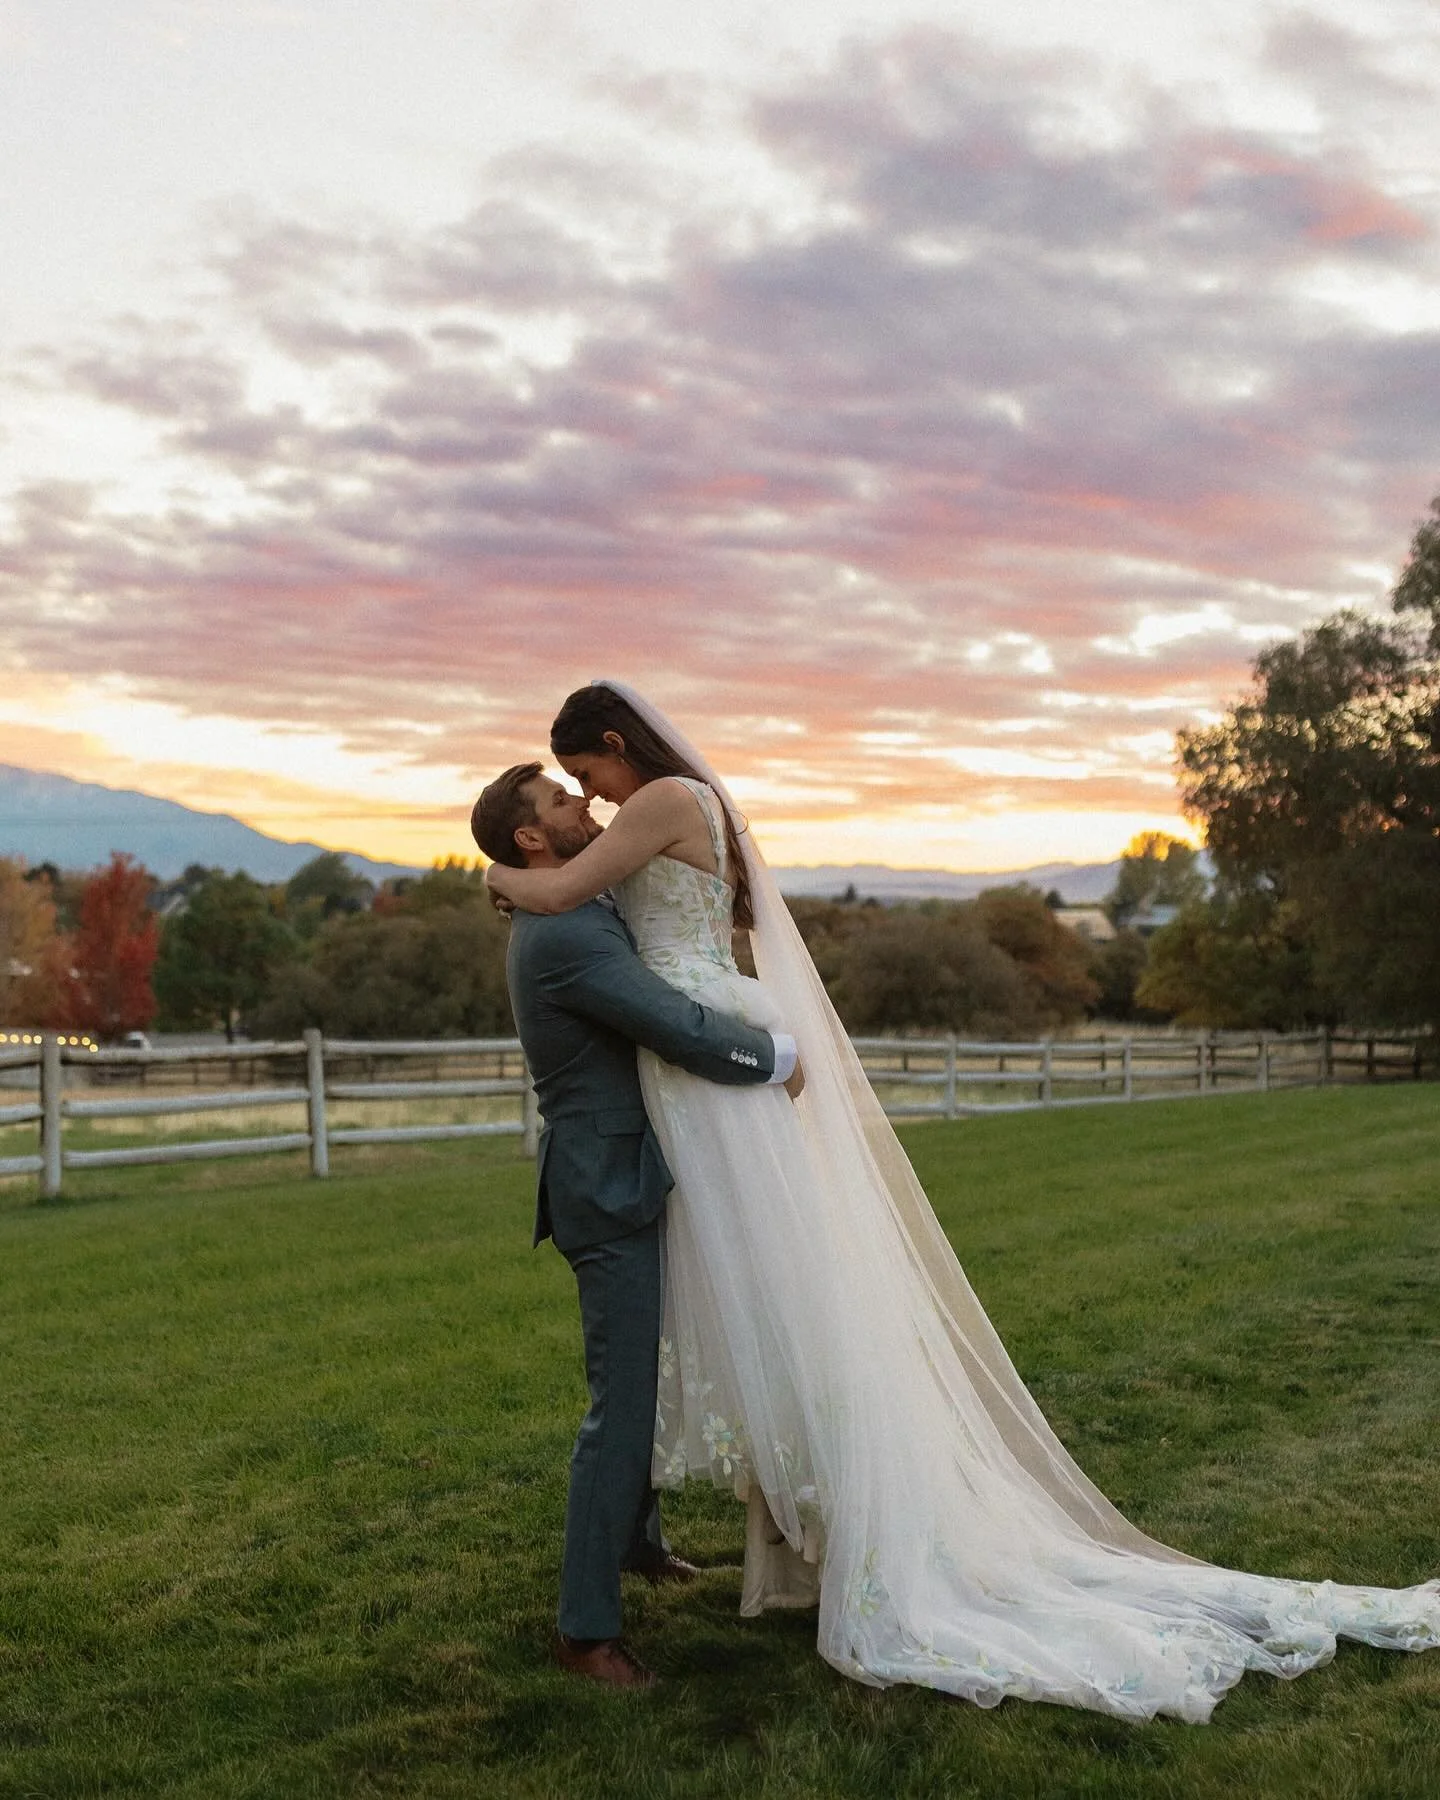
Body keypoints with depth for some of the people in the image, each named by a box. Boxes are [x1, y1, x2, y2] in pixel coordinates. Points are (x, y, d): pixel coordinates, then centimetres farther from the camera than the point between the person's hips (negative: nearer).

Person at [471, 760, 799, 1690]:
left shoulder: (576, 916, 12)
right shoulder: (565, 936, -22)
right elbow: (689, 1034, -25)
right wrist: (781, 1055, -10)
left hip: (626, 1185, 11)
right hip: (610, 1194, -11)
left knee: (649, 1379, 24)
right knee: (624, 1403, -6)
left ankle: (638, 1540, 44)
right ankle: (587, 1626, 3)